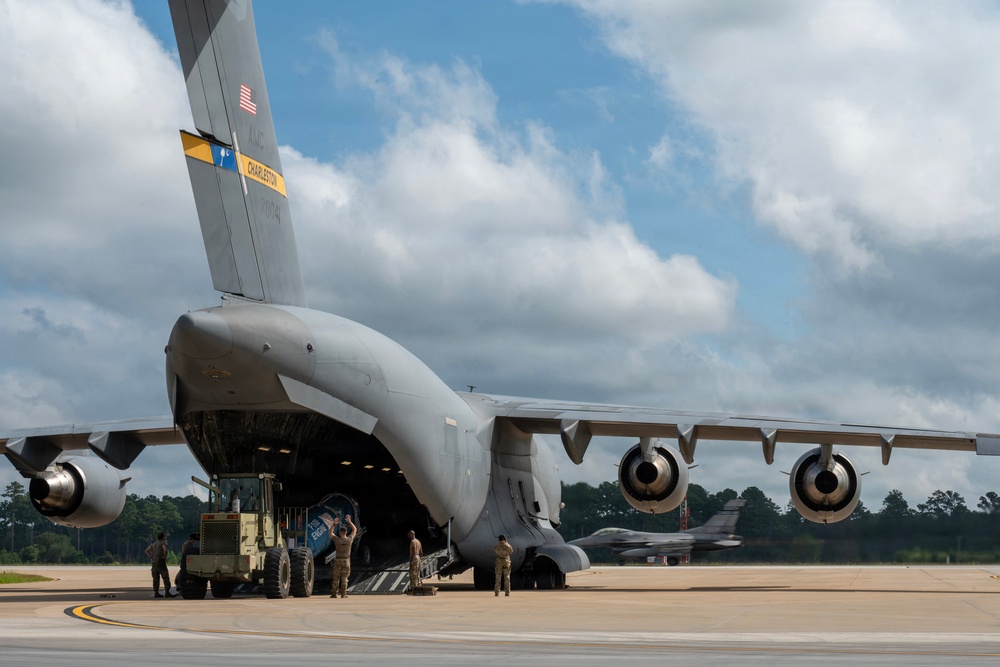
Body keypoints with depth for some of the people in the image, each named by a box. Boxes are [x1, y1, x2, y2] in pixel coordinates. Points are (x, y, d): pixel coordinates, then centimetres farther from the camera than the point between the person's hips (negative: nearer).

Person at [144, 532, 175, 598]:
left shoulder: (153, 544, 16)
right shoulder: (163, 543, -6)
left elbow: (146, 550, 18)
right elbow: (165, 549, -26)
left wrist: (151, 557, 11)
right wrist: (164, 557, -13)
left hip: (154, 563, 7)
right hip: (161, 562, -7)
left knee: (156, 578, 8)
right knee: (165, 577, -6)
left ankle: (156, 592, 8)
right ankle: (167, 592, -11)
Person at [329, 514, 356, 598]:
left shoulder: (337, 540, -12)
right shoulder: (349, 540, -7)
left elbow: (330, 532, 6)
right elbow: (354, 530, 9)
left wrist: (334, 524, 3)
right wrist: (349, 521, 10)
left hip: (338, 561, -1)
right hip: (346, 561, 1)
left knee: (336, 578, 5)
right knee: (344, 578, 3)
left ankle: (334, 593, 6)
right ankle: (343, 594, 1)